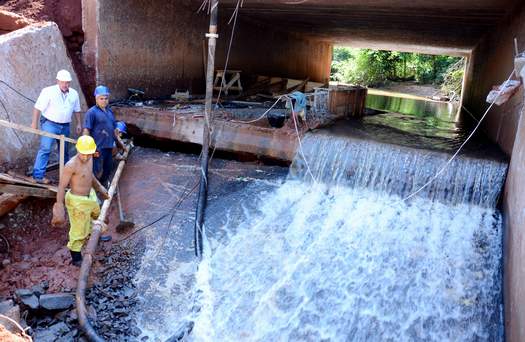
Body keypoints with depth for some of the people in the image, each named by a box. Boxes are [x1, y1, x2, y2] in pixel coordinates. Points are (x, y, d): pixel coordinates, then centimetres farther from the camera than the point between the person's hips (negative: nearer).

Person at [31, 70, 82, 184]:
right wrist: (34, 122, -13)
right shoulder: (48, 91, -12)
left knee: (64, 151, 17)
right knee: (45, 149, -14)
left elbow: (77, 110, 15)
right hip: (49, 124, -5)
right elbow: (38, 107, -11)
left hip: (65, 126, 6)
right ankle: (38, 175, -13)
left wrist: (79, 123, 12)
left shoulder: (74, 93, 6)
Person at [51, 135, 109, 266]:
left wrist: (100, 188, 26)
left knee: (96, 214, 33)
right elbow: (61, 186, -24)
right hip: (77, 201, -9)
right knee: (79, 230, 3)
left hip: (90, 195, 9)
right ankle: (76, 258, 23)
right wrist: (60, 207, -25)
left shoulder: (89, 159, -4)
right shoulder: (71, 165, -29)